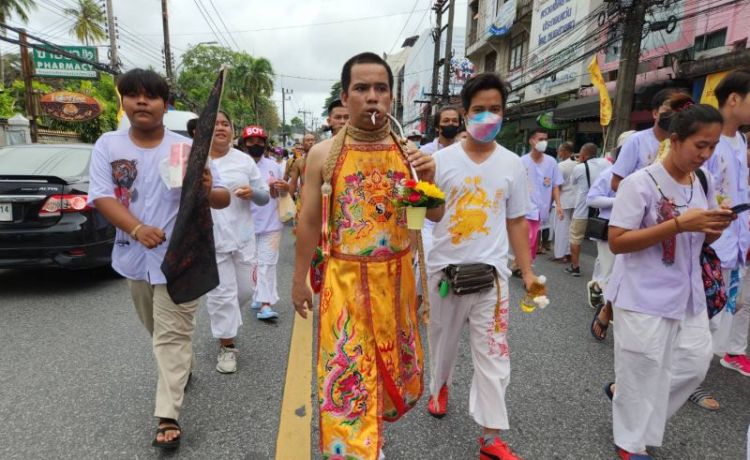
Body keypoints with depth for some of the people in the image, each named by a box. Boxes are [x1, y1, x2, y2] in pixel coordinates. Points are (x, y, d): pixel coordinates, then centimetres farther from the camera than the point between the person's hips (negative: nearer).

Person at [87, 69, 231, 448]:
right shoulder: (108, 145, 0)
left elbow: (223, 200, -9)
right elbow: (101, 196, -10)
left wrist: (208, 191, -34)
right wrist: (137, 229, -27)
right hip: (134, 254, 4)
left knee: (173, 335, -1)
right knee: (156, 329, 23)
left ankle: (168, 417, 6)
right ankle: (183, 366, 49)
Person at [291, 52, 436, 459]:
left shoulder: (409, 152, 1)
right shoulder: (323, 154, -6)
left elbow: (435, 217, 6)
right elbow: (309, 222, 0)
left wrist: (429, 182, -13)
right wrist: (299, 280, 4)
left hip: (396, 277, 4)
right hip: (345, 279, -3)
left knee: (395, 367, 19)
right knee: (347, 374, 3)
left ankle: (372, 427, 48)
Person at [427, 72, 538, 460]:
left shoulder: (513, 164, 3)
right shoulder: (442, 159, -2)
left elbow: (516, 221, 7)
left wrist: (527, 271, 5)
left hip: (490, 271, 0)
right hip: (443, 267, 0)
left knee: (493, 353, 1)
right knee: (443, 337, 18)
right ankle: (440, 385, 47)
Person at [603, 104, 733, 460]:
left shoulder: (704, 183, 6)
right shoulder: (640, 183, -17)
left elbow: (703, 239, 15)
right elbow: (616, 242, -21)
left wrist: (717, 227, -9)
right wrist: (679, 223, -26)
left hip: (687, 294, 7)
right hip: (643, 297, -7)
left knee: (696, 360, 15)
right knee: (643, 369, 5)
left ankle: (621, 390, 36)